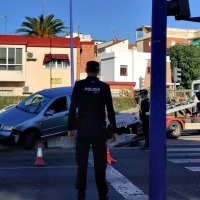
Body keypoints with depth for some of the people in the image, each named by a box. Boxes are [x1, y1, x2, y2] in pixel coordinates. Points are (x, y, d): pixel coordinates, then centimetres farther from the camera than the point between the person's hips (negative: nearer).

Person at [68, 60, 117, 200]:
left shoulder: (79, 85, -3)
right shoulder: (104, 87, -1)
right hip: (100, 128, 1)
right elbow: (110, 110, 0)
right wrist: (114, 129, 5)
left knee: (82, 162, 6)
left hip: (83, 128, 0)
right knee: (100, 162, 7)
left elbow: (73, 108, -6)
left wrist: (71, 127, 0)